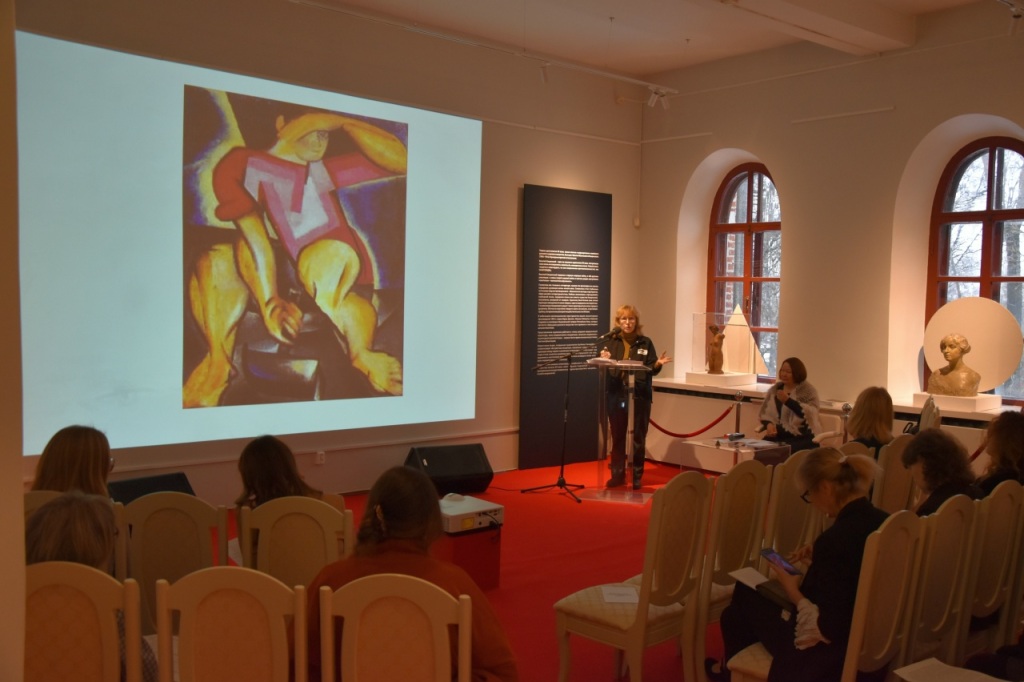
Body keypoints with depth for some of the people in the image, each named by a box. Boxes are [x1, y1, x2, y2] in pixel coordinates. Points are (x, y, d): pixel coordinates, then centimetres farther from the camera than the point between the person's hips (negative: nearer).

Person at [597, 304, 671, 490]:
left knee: (638, 438, 4)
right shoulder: (609, 342, 5)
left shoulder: (645, 343, 3)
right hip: (616, 396, 1)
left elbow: (651, 369, 4)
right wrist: (604, 360, -18)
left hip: (639, 396, -1)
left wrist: (658, 364, -16)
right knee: (617, 436, 9)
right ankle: (617, 474, 18)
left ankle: (637, 476, 14)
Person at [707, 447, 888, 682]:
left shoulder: (836, 537, -31)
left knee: (744, 597, 17)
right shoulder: (882, 521, -6)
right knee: (751, 590, 23)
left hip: (828, 651, -8)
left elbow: (825, 627, -27)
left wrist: (792, 591, -13)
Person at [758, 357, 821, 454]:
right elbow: (765, 412, 13)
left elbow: (810, 415, -16)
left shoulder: (808, 390, -2)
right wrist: (769, 424, -9)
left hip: (801, 438, -4)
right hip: (777, 436, 5)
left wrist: (788, 400, -23)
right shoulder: (774, 389, 14)